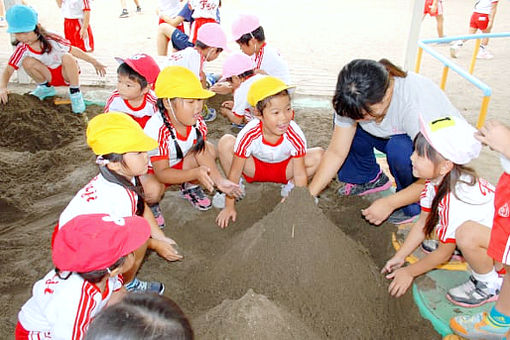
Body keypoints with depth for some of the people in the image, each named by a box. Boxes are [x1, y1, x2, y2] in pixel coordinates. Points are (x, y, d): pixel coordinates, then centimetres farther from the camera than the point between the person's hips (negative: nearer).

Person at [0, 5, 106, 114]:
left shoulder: (51, 39, -23)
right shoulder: (22, 49, -16)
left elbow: (73, 50, -14)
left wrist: (94, 62, -11)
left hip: (67, 73, -3)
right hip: (49, 76, 3)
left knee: (66, 57, -36)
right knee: (27, 61, -24)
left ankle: (75, 92, -18)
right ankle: (45, 87, 3)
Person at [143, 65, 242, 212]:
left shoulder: (197, 122, -18)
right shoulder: (157, 129, -36)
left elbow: (201, 151, -13)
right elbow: (162, 173, -35)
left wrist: (219, 180, -27)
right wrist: (195, 173, -50)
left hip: (178, 163, 6)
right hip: (149, 170, -5)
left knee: (210, 149, -14)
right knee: (152, 190, -37)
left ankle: (189, 187, 9)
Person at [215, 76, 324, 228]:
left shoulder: (295, 135, -31)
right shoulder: (249, 134, -33)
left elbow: (300, 173, -21)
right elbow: (235, 171, -23)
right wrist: (229, 206, -20)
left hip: (285, 169, 1)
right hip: (255, 167, 0)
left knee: (319, 156, -25)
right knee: (226, 143, -26)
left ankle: (289, 187, 1)